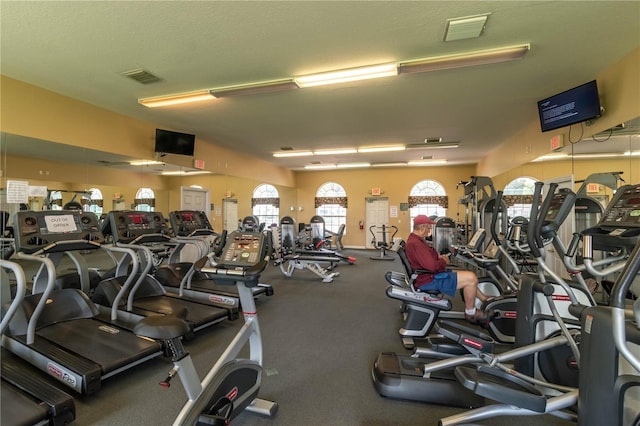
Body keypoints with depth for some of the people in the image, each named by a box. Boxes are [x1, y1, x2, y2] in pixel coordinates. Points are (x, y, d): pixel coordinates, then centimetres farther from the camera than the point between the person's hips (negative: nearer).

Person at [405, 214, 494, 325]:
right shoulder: (415, 244, -25)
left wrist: (439, 257, 3)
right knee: (471, 278, -11)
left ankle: (486, 300, 32)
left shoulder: (414, 240, 10)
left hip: (430, 275, 12)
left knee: (468, 277, 20)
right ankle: (470, 313, 6)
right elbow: (432, 265, -29)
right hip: (429, 280, -11)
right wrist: (443, 261, -9)